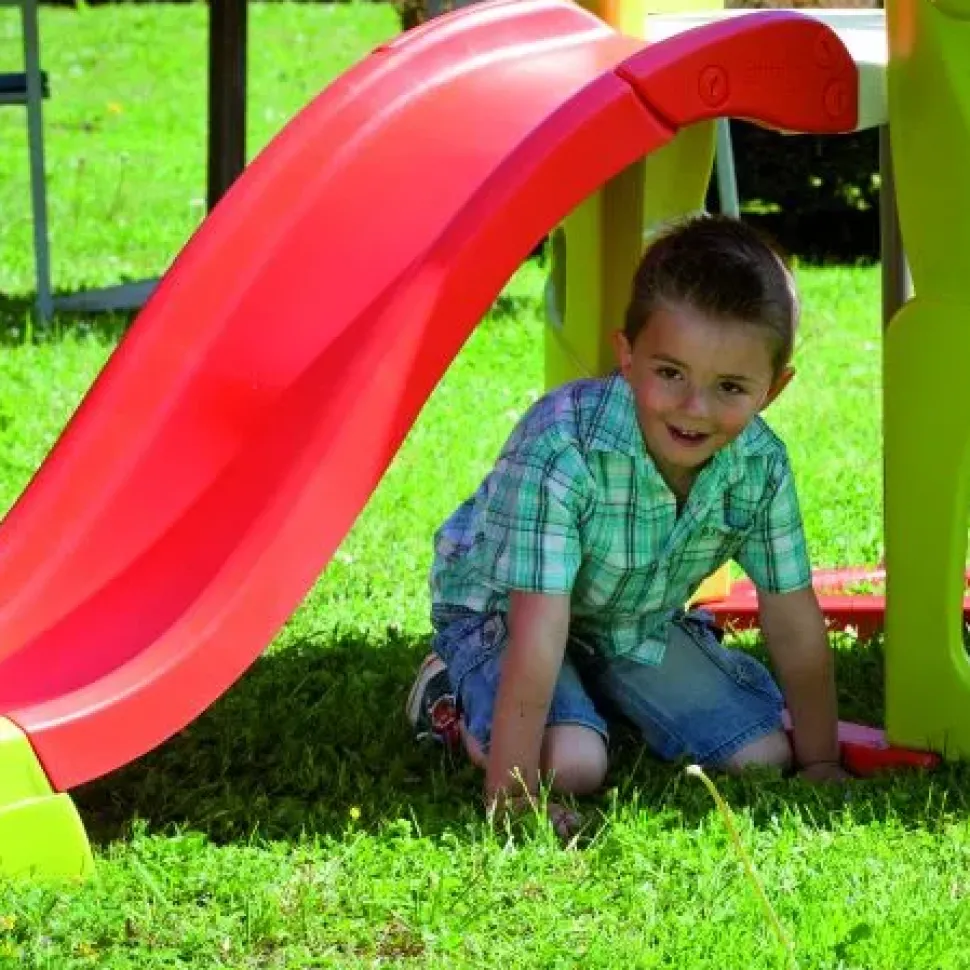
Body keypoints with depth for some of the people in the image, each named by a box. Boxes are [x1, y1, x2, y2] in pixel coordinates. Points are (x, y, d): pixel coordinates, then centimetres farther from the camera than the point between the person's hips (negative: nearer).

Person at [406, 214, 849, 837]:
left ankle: (613, 704, 20)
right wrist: (512, 796, -41)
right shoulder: (559, 448, -38)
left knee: (763, 754, -6)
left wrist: (820, 763, -4)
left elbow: (794, 623, -9)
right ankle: (453, 698, 4)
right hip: (502, 615, -5)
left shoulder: (761, 465, -21)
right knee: (572, 763, -29)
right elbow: (537, 635, -40)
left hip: (643, 625, 5)